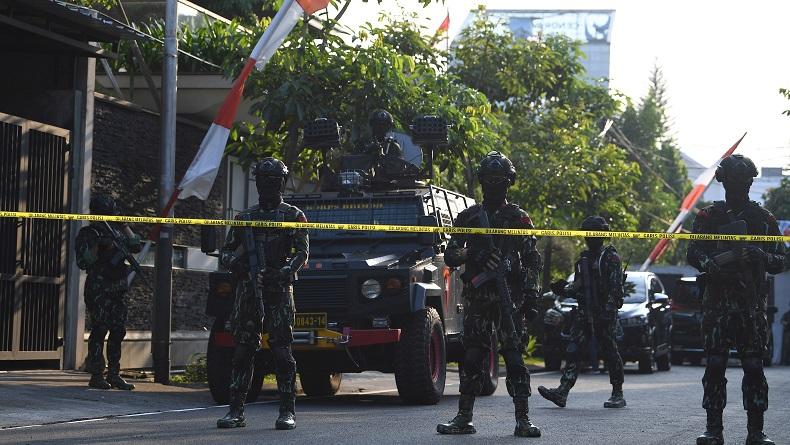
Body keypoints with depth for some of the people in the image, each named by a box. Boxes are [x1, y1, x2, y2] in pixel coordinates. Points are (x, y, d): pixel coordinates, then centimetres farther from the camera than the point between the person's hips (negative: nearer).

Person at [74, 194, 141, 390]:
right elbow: (83, 262, -11)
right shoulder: (87, 234, -4)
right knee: (99, 330, -8)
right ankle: (96, 376, -5)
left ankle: (114, 374, 12)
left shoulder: (117, 231, 16)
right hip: (98, 291, -7)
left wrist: (125, 227, 6)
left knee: (118, 331, 6)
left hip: (117, 291, 7)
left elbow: (136, 247, 13)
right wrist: (97, 245, -22)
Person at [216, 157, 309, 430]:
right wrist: (232, 261, -6)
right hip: (247, 290, 4)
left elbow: (302, 253, -3)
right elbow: (226, 252, 18)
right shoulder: (244, 217, 17)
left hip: (278, 290, -4)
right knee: (242, 350, 2)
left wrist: (284, 271, -21)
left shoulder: (293, 216, 7)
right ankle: (236, 410, 5)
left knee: (281, 350, -7)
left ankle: (287, 412, -5)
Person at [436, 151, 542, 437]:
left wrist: (531, 294, -2)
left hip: (509, 298, -2)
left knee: (514, 357, -6)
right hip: (476, 298, 2)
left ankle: (523, 420, -4)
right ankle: (464, 418, 7)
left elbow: (532, 261, 7)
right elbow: (450, 256, 7)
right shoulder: (468, 217, 11)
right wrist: (472, 255, -13)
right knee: (472, 357, 2)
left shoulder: (519, 218, 7)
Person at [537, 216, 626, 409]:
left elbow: (615, 288, -11)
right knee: (573, 351, -5)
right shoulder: (583, 260, 18)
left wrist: (607, 311, -20)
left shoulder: (610, 257, -3)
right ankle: (562, 391, -11)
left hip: (606, 315, -6)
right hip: (585, 314, 6)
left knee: (610, 353, 0)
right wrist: (563, 290, 3)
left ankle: (618, 394, 10)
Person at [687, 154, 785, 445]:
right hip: (717, 302, 0)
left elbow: (780, 262, 10)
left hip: (752, 304, 0)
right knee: (715, 366, -3)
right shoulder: (708, 217, 10)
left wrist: (762, 256, -13)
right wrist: (710, 263, -22)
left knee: (754, 367, -3)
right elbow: (693, 253, 0)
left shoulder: (764, 219, 11)